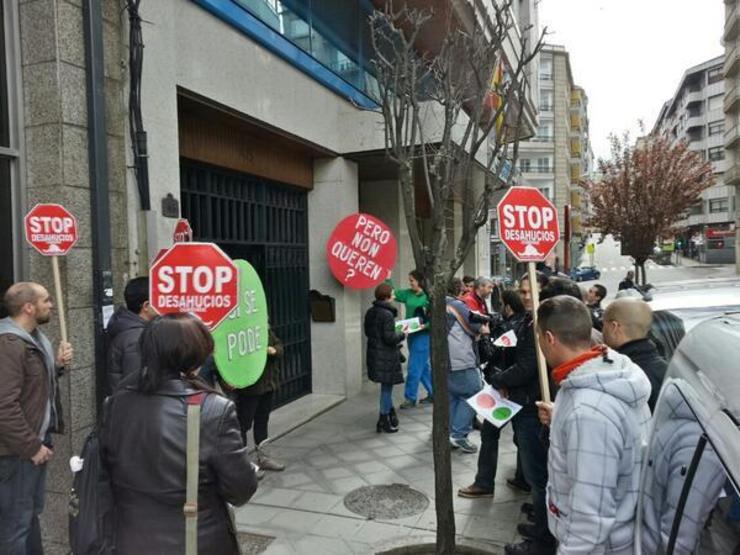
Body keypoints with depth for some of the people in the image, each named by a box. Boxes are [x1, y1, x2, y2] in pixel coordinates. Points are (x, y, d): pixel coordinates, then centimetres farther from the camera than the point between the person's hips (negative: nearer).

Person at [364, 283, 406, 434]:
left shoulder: (370, 312, 7)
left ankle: (391, 415, 29)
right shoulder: (387, 314, -20)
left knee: (386, 387, 19)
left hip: (374, 354, 8)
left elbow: (367, 332, 15)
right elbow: (389, 337, -22)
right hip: (386, 356, -8)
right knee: (387, 387, 4)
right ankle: (383, 422, 13)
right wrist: (402, 335, -6)